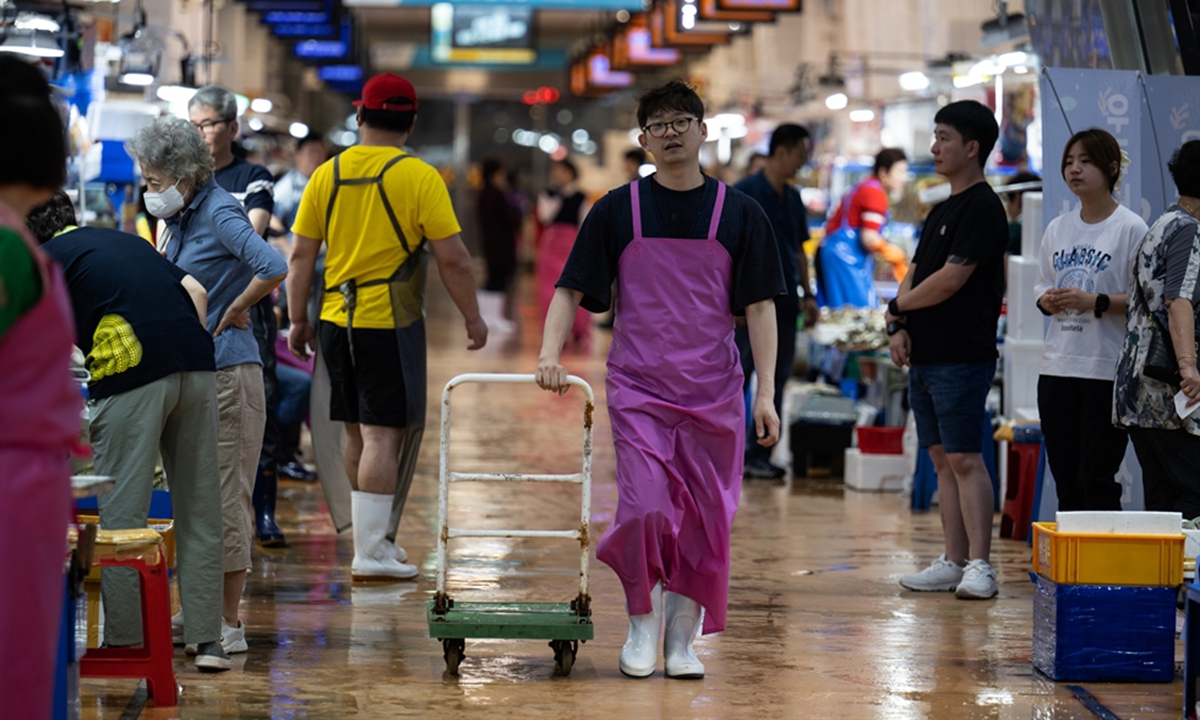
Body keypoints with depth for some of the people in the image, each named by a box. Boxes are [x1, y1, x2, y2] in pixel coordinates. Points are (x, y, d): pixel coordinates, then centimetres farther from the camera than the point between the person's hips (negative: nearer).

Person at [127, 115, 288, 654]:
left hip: (227, 372, -9)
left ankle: (229, 624, -1)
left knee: (226, 497, -5)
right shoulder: (180, 218, 13)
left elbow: (273, 269, -28)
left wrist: (233, 313, -15)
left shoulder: (219, 213, -14)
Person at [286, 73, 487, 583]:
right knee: (382, 435, -4)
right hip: (391, 324, -5)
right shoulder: (418, 178, -9)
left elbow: (300, 256, 6)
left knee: (358, 434, 16)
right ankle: (370, 556, -5)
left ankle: (377, 537, 28)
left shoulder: (327, 175, 4)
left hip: (336, 322, 5)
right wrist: (473, 317, 1)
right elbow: (453, 259, -10)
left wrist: (298, 319, 13)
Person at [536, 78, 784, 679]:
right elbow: (571, 290, 6)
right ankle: (642, 624, 11)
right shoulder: (617, 211, 3)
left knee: (704, 519, 2)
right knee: (646, 507, -12)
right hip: (637, 386, -1)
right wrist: (549, 355, -10)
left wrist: (766, 392, -4)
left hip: (713, 391, 1)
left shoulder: (740, 214, 3)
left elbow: (759, 306, 2)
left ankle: (682, 639, 16)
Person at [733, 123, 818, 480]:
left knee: (775, 382, 8)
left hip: (784, 302, 7)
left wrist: (807, 294, 14)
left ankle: (759, 456, 14)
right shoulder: (745, 193, -9)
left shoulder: (793, 198, 13)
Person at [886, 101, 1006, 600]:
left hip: (962, 356, -9)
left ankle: (979, 565, -13)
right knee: (943, 459, 9)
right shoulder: (941, 211, 19)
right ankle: (953, 563, 13)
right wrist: (901, 328, 1)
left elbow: (950, 279, -17)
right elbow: (915, 274, 18)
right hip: (926, 354, 9)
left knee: (965, 458, -11)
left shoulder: (982, 208, -10)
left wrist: (897, 307, -3)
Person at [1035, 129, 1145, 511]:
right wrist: (1047, 301, -1)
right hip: (1057, 365, 6)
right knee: (1066, 481, 9)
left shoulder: (1131, 228, -6)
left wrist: (1096, 303, -20)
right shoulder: (1057, 229, 13)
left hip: (1107, 369, -6)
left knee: (1096, 480, -7)